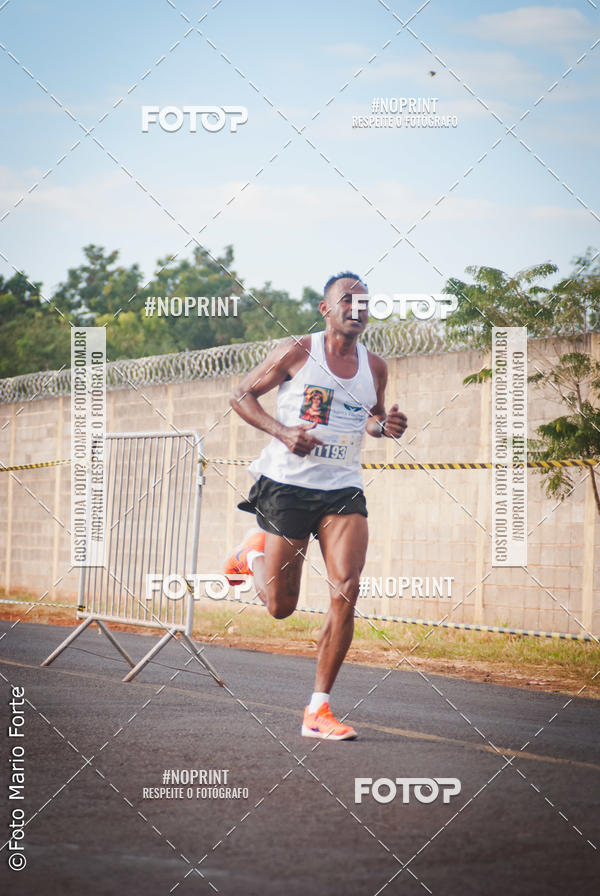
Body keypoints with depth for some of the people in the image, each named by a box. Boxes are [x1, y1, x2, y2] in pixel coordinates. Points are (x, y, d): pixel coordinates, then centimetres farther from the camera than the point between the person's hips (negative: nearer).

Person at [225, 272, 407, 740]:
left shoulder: (374, 367, 7)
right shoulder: (297, 352, -6)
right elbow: (242, 395, 1)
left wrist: (385, 425, 1)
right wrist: (282, 431, -15)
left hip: (343, 490, 3)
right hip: (288, 485, -3)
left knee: (346, 592, -15)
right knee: (281, 605, 3)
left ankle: (318, 709, -6)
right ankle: (254, 551, 39)